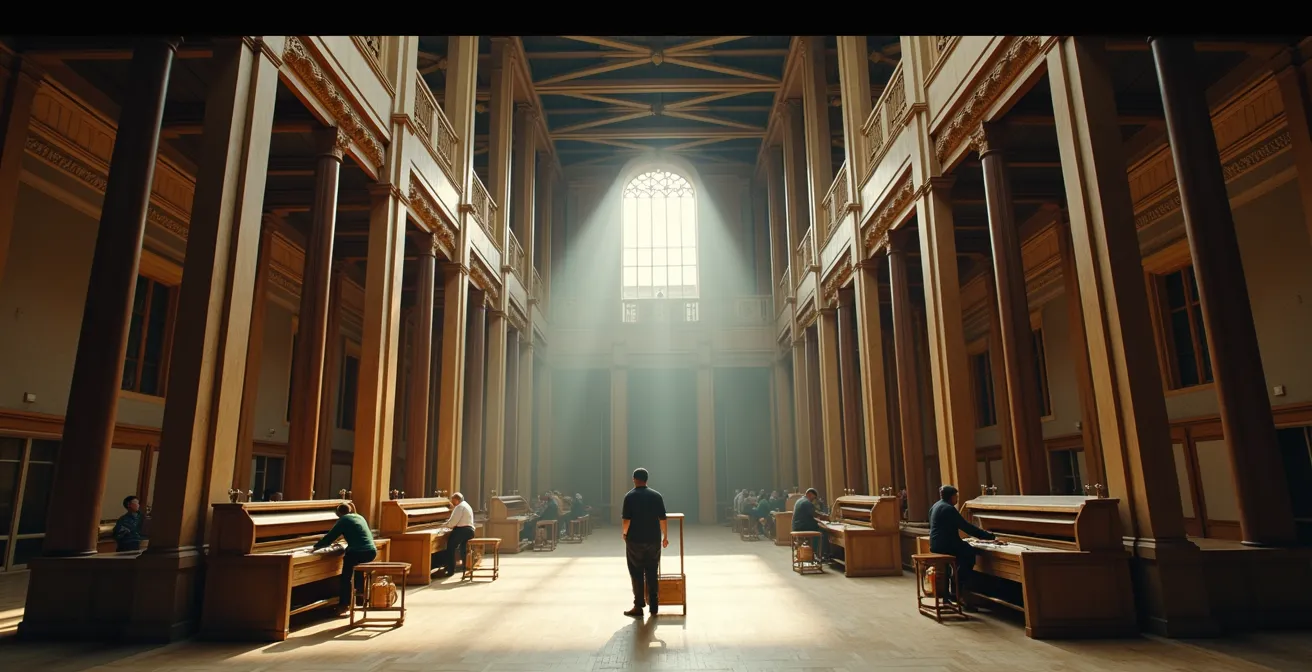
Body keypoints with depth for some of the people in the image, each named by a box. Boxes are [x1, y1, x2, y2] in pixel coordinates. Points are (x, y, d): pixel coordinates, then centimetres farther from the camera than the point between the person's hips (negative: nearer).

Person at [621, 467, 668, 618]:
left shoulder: (630, 496, -6)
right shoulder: (656, 495, 1)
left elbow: (626, 520, -10)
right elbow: (663, 519, -1)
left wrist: (625, 533, 7)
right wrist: (665, 536, 9)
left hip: (635, 540, -2)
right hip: (653, 540, 3)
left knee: (637, 574, 5)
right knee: (652, 573, 11)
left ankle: (638, 607, 6)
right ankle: (653, 605, 15)